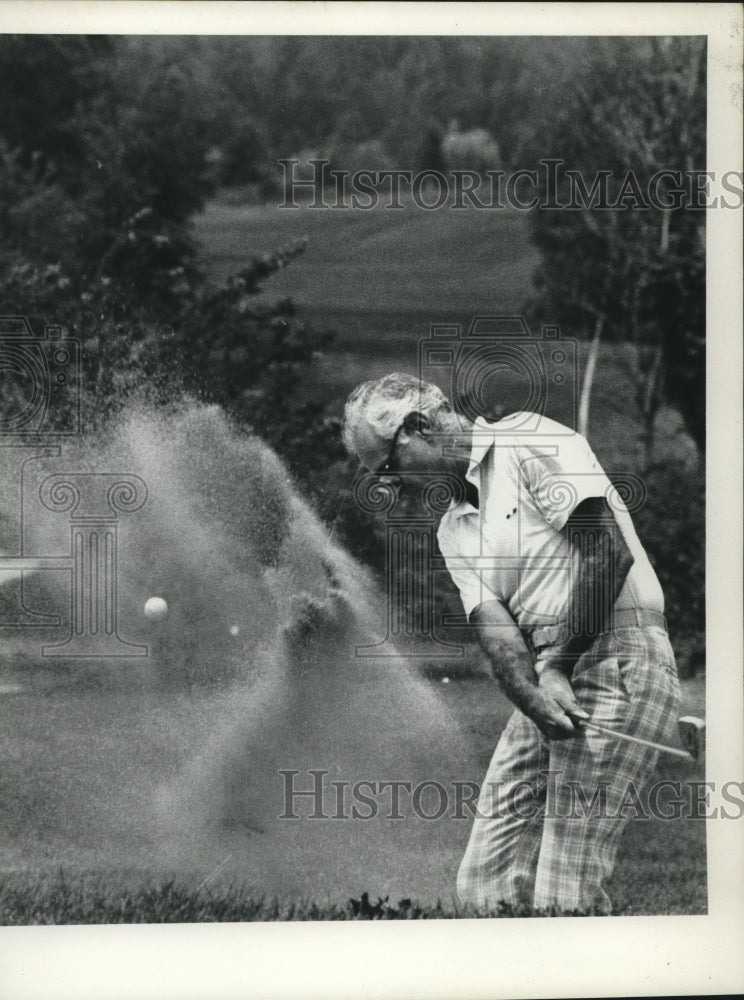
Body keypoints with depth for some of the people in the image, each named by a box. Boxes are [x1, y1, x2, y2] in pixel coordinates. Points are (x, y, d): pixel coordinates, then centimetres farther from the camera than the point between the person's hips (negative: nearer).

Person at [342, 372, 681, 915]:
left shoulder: (531, 440, -3)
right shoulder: (454, 529, 19)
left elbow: (609, 553, -13)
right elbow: (492, 622, 3)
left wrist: (556, 662, -7)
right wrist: (534, 697, -17)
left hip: (617, 664, -8)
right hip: (549, 679, 8)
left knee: (563, 900, -13)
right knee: (484, 886, 4)